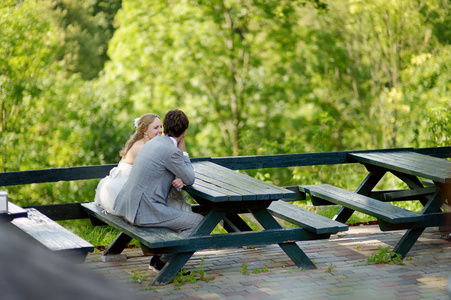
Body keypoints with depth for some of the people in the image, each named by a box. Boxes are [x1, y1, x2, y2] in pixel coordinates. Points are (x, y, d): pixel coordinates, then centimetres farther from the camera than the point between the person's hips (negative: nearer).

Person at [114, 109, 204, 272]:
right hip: (144, 211, -10)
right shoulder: (171, 151, -17)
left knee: (182, 213, 29)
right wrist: (184, 152, 6)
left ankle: (158, 258, 23)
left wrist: (179, 179, 1)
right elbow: (190, 179, -4)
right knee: (198, 221, -7)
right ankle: (163, 262, 0)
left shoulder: (156, 141, 12)